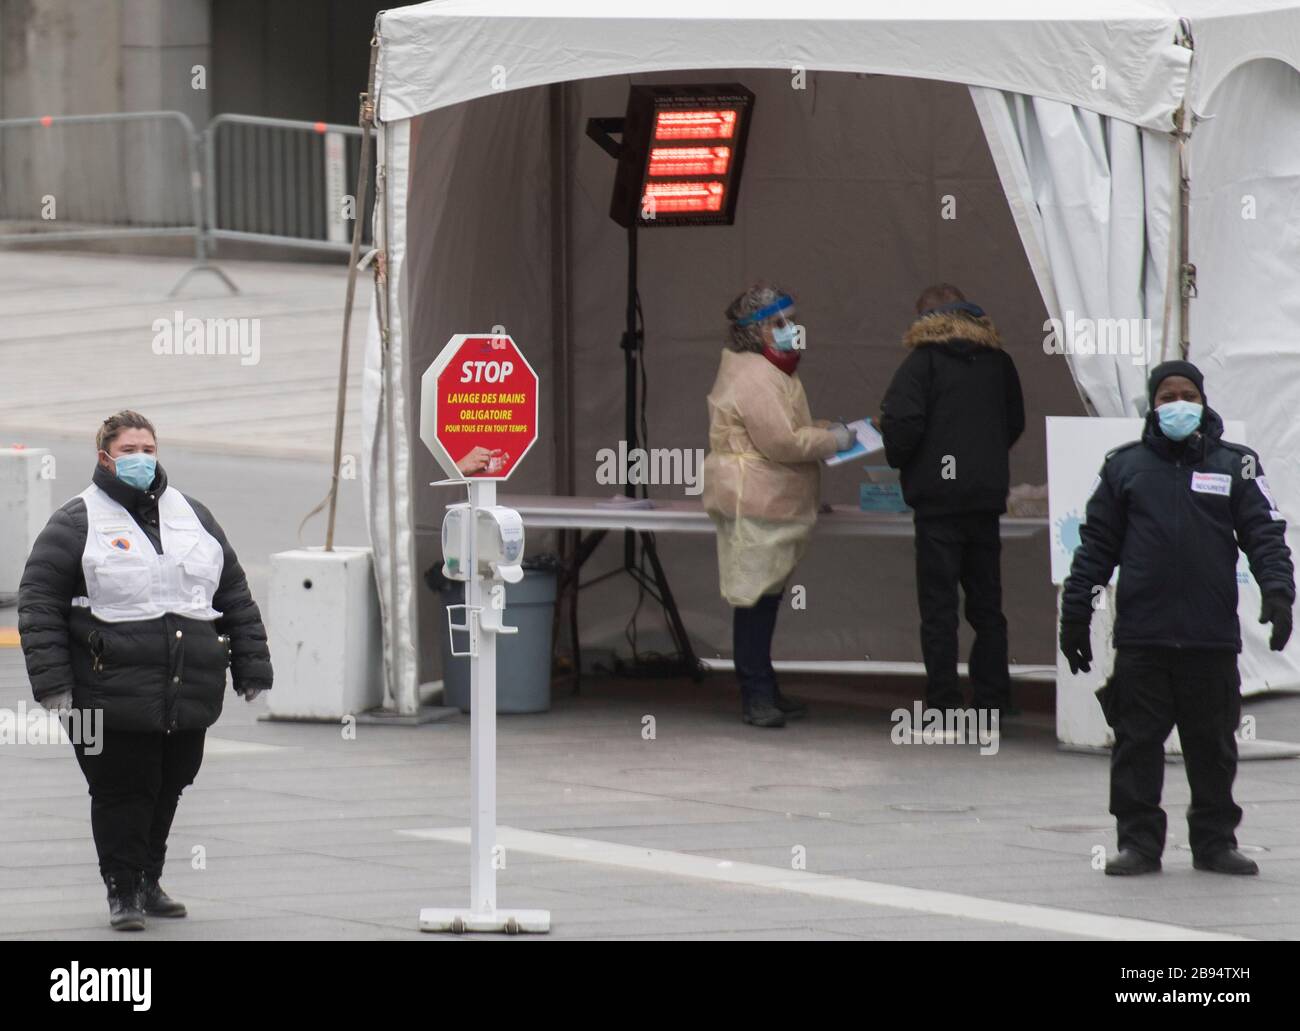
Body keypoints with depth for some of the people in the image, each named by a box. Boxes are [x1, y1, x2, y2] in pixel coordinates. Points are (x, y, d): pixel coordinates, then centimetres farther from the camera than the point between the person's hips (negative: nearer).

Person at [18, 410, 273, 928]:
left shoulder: (192, 516, 15)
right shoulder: (76, 522, -1)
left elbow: (236, 598, 19)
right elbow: (39, 603, -4)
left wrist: (252, 671, 15)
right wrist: (52, 684, -11)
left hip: (190, 692, 5)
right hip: (114, 696, -5)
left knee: (168, 788, 12)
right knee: (122, 791, -4)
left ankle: (148, 880, 28)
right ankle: (123, 890, 8)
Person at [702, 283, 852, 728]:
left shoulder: (769, 371, 20)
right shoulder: (755, 378, -17)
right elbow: (782, 442, -22)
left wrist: (826, 430, 16)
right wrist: (832, 440, -10)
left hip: (775, 505, 11)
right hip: (755, 504, -11)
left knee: (765, 597, 14)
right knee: (755, 598, -9)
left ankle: (764, 691, 20)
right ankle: (757, 695, -8)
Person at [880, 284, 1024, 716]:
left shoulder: (923, 361, -8)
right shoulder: (998, 361, 9)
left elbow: (901, 420, -18)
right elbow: (1015, 422, 17)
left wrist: (899, 459, 0)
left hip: (938, 498, -5)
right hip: (987, 496, 5)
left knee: (938, 604, -2)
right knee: (986, 603, 12)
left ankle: (943, 704, -4)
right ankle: (992, 700, 12)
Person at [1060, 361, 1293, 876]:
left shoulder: (1235, 466, 8)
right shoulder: (1125, 467, 9)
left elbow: (1265, 534, 4)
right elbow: (1096, 544, 11)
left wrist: (1277, 591, -12)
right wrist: (1075, 613, 7)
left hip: (1212, 637, 0)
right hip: (1140, 636, 0)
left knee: (1213, 745, 6)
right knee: (1137, 742, 0)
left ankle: (1215, 841, 15)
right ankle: (1138, 841, 7)